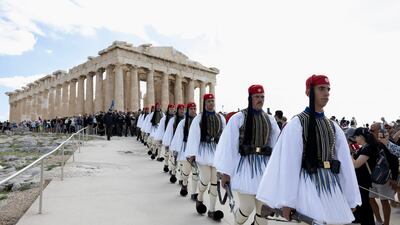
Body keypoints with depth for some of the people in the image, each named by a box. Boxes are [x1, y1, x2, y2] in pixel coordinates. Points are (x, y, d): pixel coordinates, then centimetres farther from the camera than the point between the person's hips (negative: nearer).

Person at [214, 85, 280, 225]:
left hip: (265, 167, 4)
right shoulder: (238, 118, -6)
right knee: (247, 207, -1)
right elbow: (229, 146, -7)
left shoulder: (270, 120, 8)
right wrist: (225, 172, -8)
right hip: (245, 166, -4)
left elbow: (277, 144, 6)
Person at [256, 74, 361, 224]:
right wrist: (287, 201, -11)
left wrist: (351, 199, 8)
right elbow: (289, 163, -10)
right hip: (308, 185, -5)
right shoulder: (296, 124, -7)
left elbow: (345, 163, 10)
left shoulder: (333, 127, 11)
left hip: (332, 186, 6)